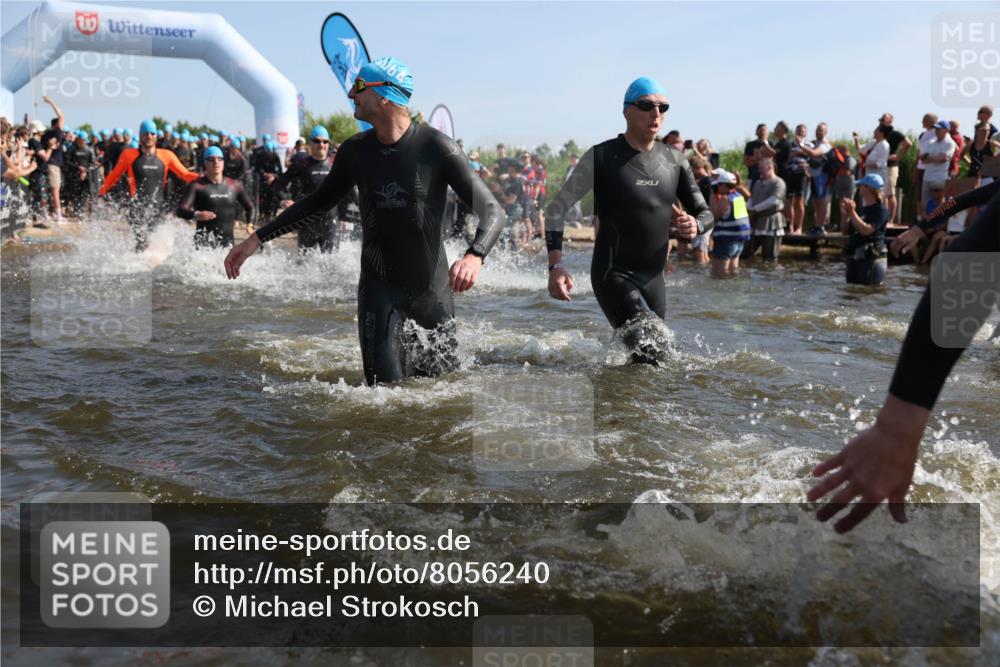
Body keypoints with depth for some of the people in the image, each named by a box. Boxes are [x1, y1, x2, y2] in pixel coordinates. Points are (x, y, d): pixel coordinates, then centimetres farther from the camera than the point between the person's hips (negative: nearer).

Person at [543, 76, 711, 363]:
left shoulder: (675, 161, 7)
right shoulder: (602, 156, -7)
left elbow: (705, 212, 15)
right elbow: (557, 208, -6)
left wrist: (695, 226, -11)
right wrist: (555, 265, -18)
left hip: (653, 277, 6)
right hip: (613, 274, -6)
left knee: (657, 356, 11)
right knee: (649, 353, -21)